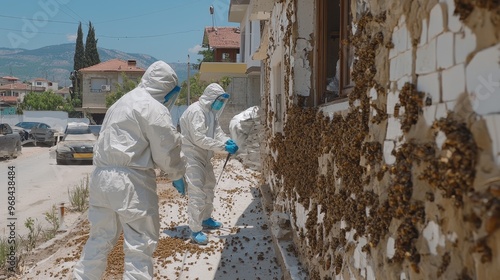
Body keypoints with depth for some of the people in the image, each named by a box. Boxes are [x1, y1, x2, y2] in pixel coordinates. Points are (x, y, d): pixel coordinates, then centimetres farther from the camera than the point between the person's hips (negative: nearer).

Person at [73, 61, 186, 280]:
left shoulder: (122, 102, 20)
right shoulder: (155, 109, -8)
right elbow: (166, 150, -8)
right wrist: (178, 174, 11)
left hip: (102, 176, 9)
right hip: (130, 181, -9)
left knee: (100, 238, 19)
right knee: (140, 244, 0)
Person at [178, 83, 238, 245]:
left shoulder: (210, 112, 9)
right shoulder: (195, 111, -22)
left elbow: (217, 131, 6)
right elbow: (199, 138, -29)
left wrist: (228, 140, -15)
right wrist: (223, 147, -29)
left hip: (203, 156, 11)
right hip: (192, 156, -11)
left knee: (209, 185, 22)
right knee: (197, 192, -13)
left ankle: (206, 219, 40)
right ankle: (195, 231, -9)